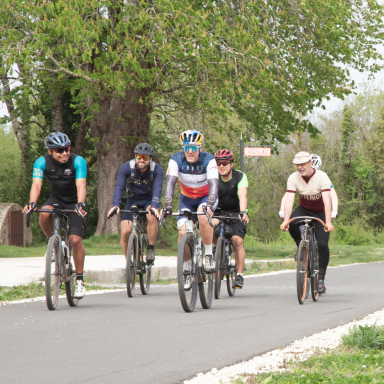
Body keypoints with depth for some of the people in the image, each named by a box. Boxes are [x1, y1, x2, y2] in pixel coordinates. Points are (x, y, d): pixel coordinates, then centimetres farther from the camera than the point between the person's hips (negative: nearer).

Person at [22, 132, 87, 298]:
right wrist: (32, 202, -48)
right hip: (56, 199, 2)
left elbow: (81, 185, -34)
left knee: (75, 240, -16)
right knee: (44, 214, -32)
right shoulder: (42, 162, -18)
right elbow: (36, 184, -29)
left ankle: (79, 280, -3)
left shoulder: (78, 161, -23)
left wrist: (80, 204, -52)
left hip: (74, 202, -2)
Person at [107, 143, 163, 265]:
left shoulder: (157, 169, -21)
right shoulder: (126, 168, -20)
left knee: (152, 216, -36)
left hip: (150, 199, -1)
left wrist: (154, 206, -52)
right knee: (125, 231, -17)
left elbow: (158, 188, -34)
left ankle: (151, 249, -20)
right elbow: (119, 187, -29)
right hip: (133, 200, 1)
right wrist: (116, 205, -47)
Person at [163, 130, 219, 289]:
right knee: (183, 232, -16)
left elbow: (214, 185, -34)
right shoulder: (176, 160, -20)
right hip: (187, 198, 2)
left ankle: (208, 254, -20)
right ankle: (187, 270, 3)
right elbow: (170, 183, -28)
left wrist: (209, 206, -50)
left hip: (206, 197, -2)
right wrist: (168, 205, -43)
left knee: (203, 216, -36)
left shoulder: (208, 160, -25)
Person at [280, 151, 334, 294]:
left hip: (320, 213, -2)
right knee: (292, 223, -32)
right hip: (304, 210, 2)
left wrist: (328, 222, -45)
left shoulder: (321, 177, -24)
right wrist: (285, 221, -38)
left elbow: (327, 200, -34)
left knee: (322, 245, -16)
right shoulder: (293, 178, -16)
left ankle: (321, 279, -6)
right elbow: (289, 200, -24)